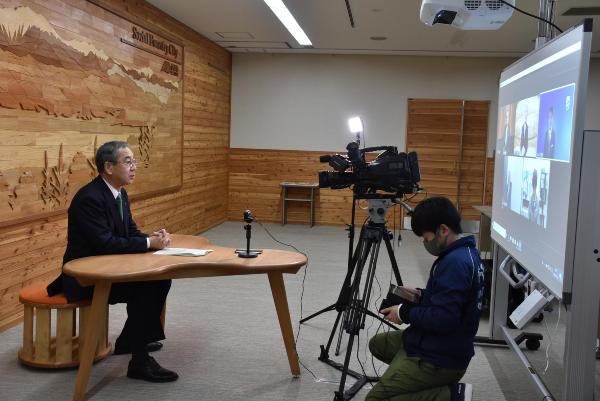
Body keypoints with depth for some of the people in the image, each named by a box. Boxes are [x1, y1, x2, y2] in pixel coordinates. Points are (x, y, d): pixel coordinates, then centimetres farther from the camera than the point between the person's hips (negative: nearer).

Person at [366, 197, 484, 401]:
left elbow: (444, 319, -29)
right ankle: (438, 384, 14)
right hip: (440, 346, 11)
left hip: (439, 359, -11)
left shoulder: (455, 262, -26)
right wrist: (421, 295, 5)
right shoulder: (466, 252, 6)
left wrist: (405, 313, -15)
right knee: (377, 344, 25)